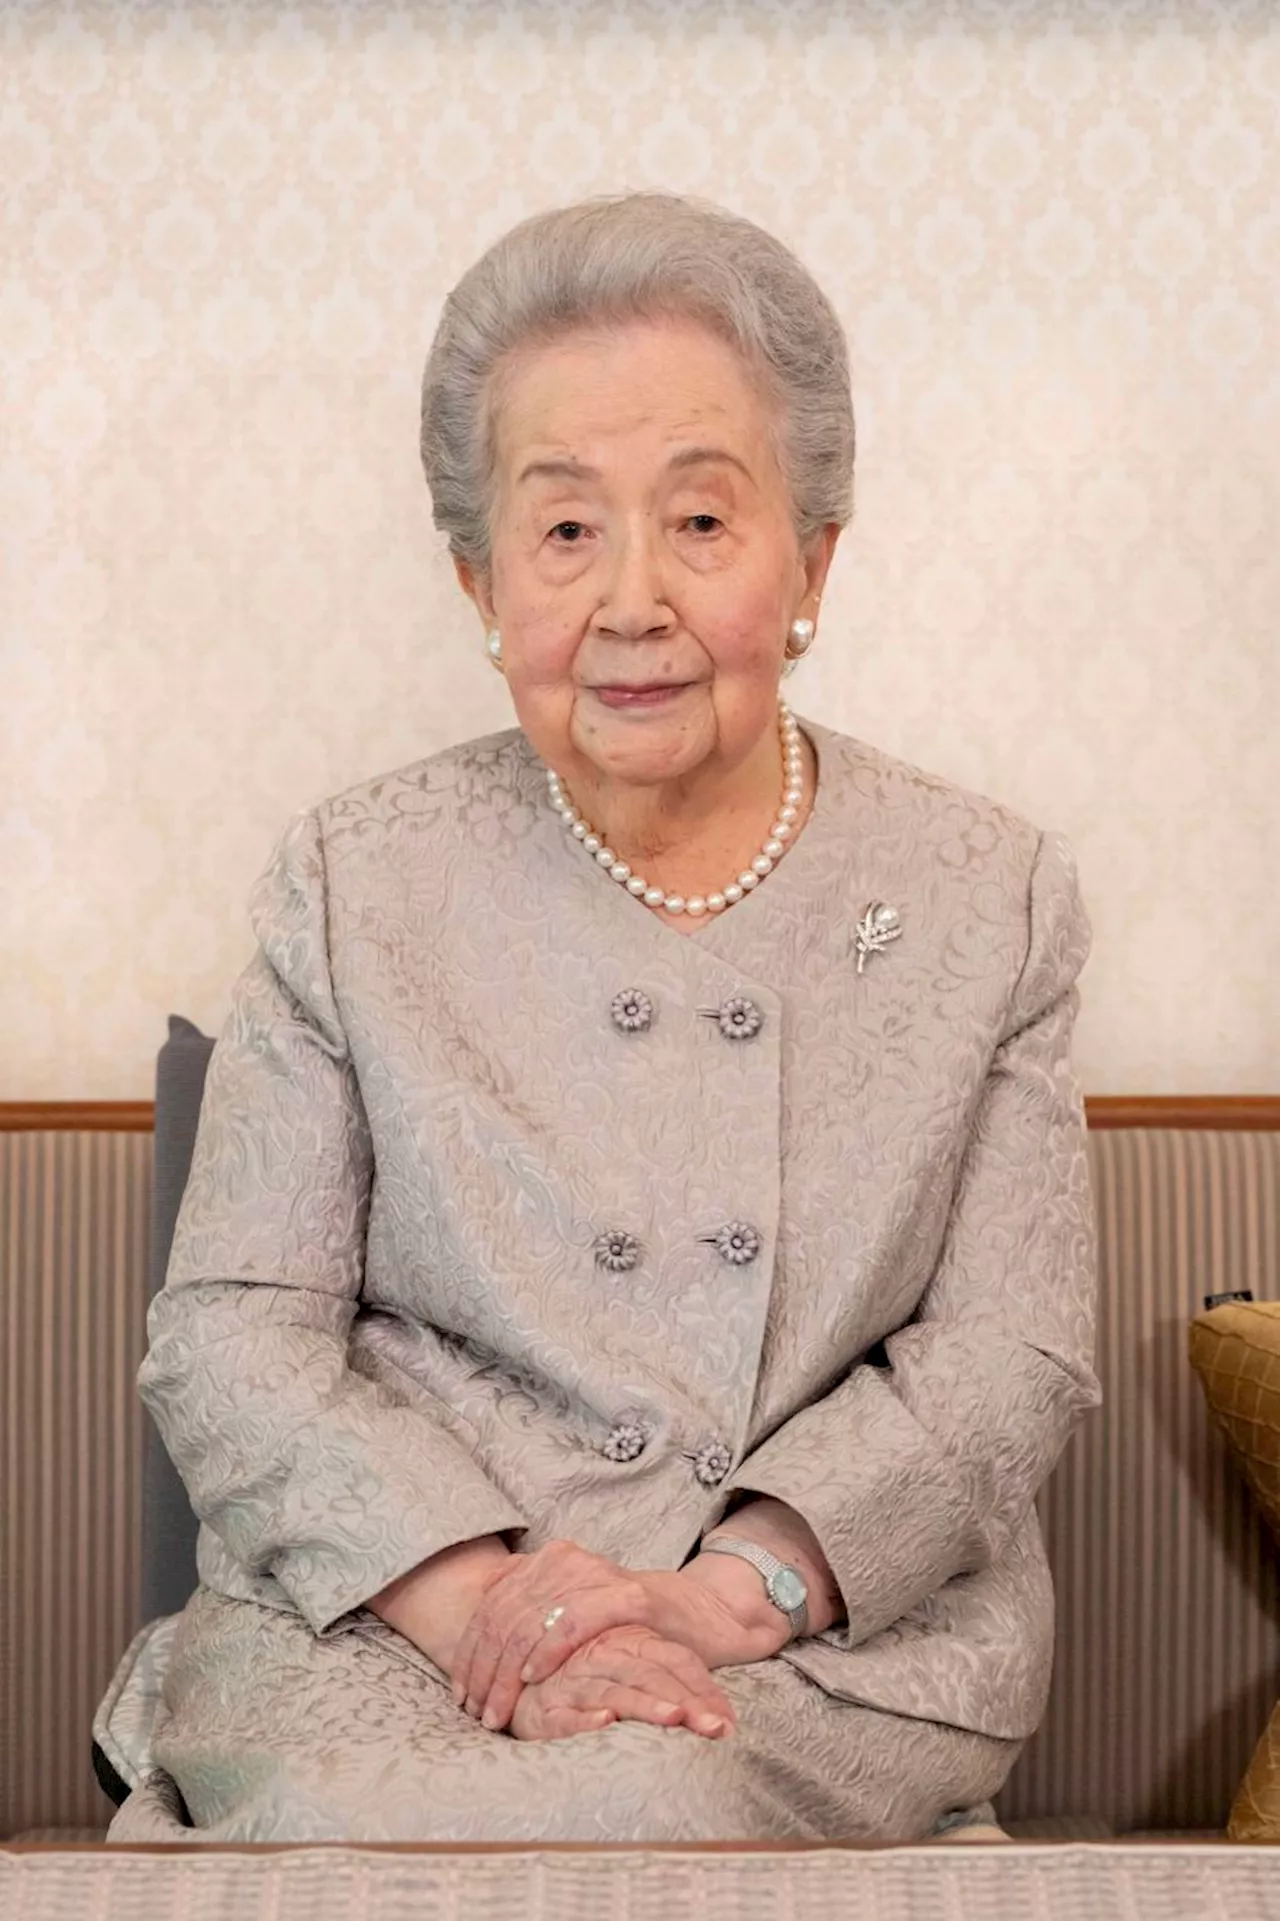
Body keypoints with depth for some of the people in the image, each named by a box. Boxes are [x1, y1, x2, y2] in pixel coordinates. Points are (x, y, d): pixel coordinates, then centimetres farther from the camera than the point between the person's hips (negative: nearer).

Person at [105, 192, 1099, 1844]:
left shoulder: (989, 894, 5)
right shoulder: (352, 884, 4)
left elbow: (1014, 1353, 0)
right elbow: (229, 1336, 0)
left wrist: (728, 1588, -16)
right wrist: (473, 1593, -17)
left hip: (839, 1636, 1)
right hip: (389, 1614, 0)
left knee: (641, 1806, -31)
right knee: (345, 1823, -32)